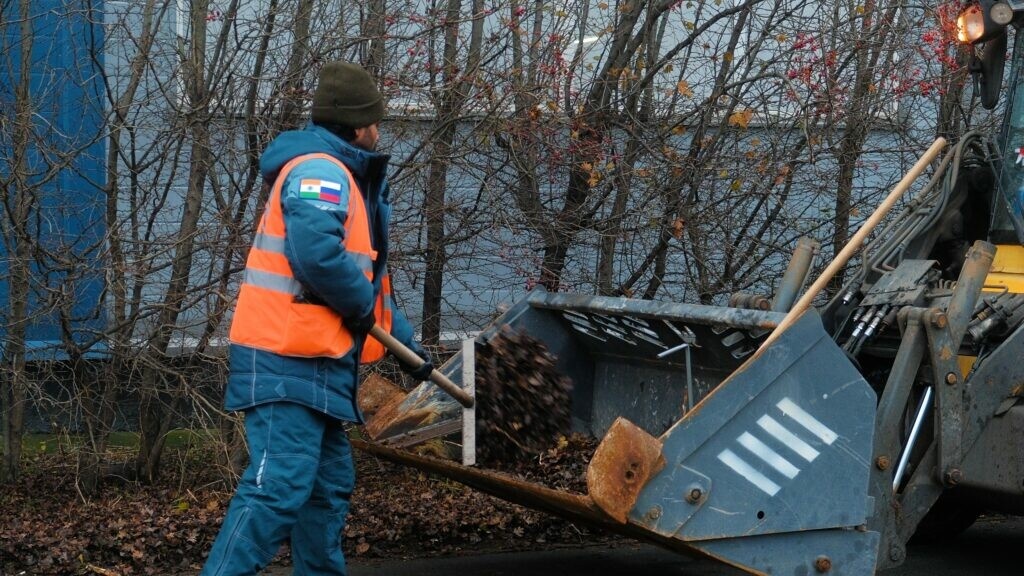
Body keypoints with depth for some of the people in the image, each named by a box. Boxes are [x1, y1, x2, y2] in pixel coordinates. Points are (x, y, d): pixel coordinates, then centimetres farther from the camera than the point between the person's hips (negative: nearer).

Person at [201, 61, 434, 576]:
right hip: (289, 363, -11)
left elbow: (368, 276, 28)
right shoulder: (319, 171, -12)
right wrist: (363, 304, -14)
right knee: (277, 488, -17)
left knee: (329, 488, 15)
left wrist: (406, 342, 25)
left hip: (316, 365, 11)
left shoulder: (342, 177, 22)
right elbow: (316, 252, -30)